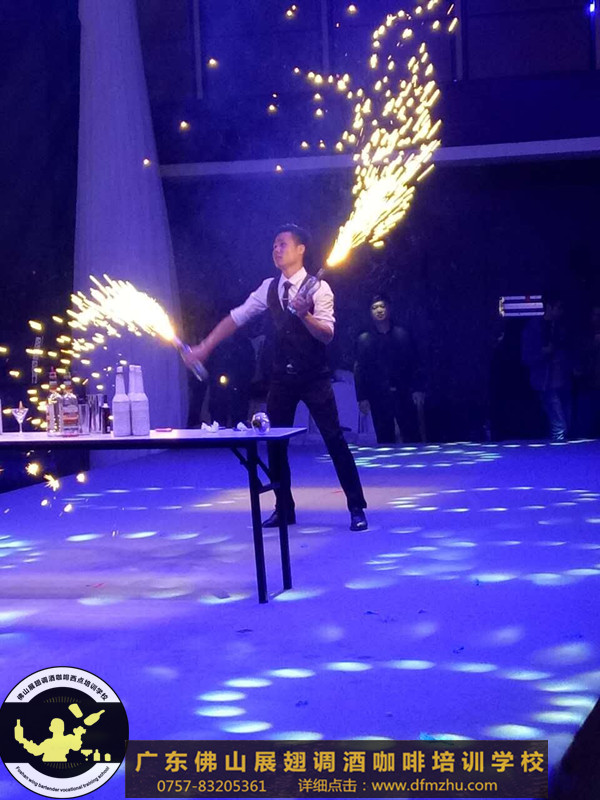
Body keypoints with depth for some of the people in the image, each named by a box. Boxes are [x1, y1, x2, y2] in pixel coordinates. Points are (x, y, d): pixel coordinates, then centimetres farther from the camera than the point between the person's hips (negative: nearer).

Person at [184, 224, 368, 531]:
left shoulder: (318, 288, -13)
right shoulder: (269, 288, 3)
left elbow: (327, 334, -21)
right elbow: (237, 317, 6)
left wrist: (304, 315, -40)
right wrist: (205, 346, 1)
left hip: (314, 377, -5)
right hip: (282, 376, 5)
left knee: (334, 439, -6)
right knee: (274, 442, 6)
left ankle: (357, 508, 2)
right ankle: (284, 508, 19)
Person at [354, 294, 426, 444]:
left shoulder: (402, 334, 6)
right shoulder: (364, 339, 6)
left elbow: (414, 364, 4)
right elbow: (359, 370, 3)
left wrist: (417, 389, -4)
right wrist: (362, 398, -4)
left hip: (403, 393, 0)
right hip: (378, 396, 0)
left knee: (412, 437, -3)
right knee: (385, 439, 3)